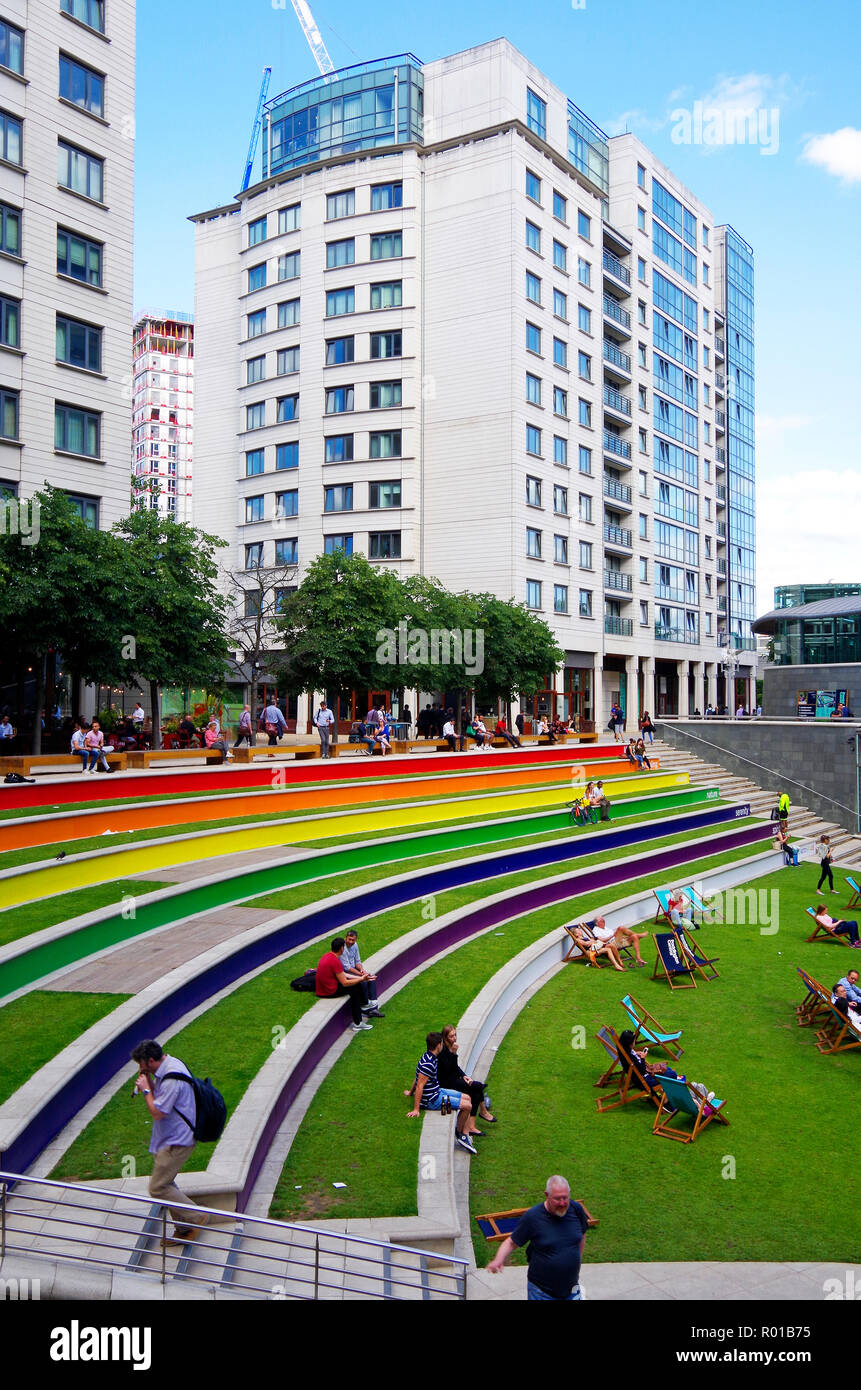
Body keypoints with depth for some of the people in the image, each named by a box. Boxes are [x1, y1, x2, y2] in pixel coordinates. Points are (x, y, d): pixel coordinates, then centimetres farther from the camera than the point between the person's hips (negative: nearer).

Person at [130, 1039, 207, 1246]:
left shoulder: (171, 1080, -27)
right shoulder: (170, 1063, 5)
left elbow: (157, 1112, -24)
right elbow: (161, 1098, 15)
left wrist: (146, 1090, -13)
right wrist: (148, 1082, -1)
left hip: (176, 1142, -10)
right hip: (173, 1138, 10)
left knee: (157, 1188, -5)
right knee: (165, 1183, 18)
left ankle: (197, 1217, 4)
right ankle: (183, 1230, 27)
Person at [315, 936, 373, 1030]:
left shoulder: (327, 956, 8)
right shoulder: (335, 961, -23)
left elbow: (343, 974, 15)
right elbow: (345, 983, -19)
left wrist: (359, 977, 12)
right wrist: (361, 979, -9)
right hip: (329, 992, -9)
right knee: (356, 988, 4)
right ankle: (357, 1023, 9)